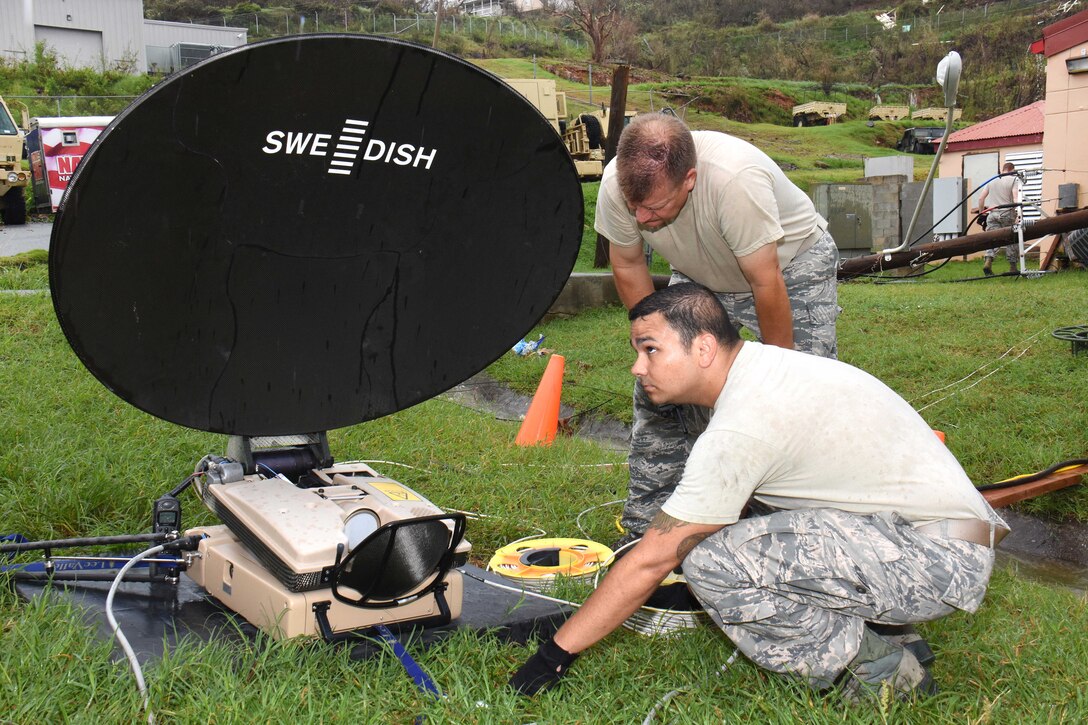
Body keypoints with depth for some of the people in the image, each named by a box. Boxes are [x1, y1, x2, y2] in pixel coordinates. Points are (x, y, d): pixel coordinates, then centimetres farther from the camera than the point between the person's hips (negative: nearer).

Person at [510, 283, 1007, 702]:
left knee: (709, 559, -21)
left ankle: (874, 667, -5)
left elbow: (649, 562, -16)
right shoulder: (762, 365, 7)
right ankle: (879, 625, 10)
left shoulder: (743, 424, -20)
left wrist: (556, 653, -8)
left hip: (942, 565, -10)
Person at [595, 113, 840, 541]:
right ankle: (644, 531, 4)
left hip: (792, 264, -4)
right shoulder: (617, 184, -27)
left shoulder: (736, 179, -41)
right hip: (702, 275, 4)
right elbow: (628, 268, -8)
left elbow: (767, 286, -30)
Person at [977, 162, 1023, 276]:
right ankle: (1013, 267, 10)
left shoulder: (992, 181, 15)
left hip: (992, 213, 3)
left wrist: (981, 212, 19)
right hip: (1007, 213, -3)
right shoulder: (1014, 180, 3)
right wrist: (1018, 211, -18)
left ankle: (987, 261, -21)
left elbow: (981, 198, 11)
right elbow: (1016, 196, -11)